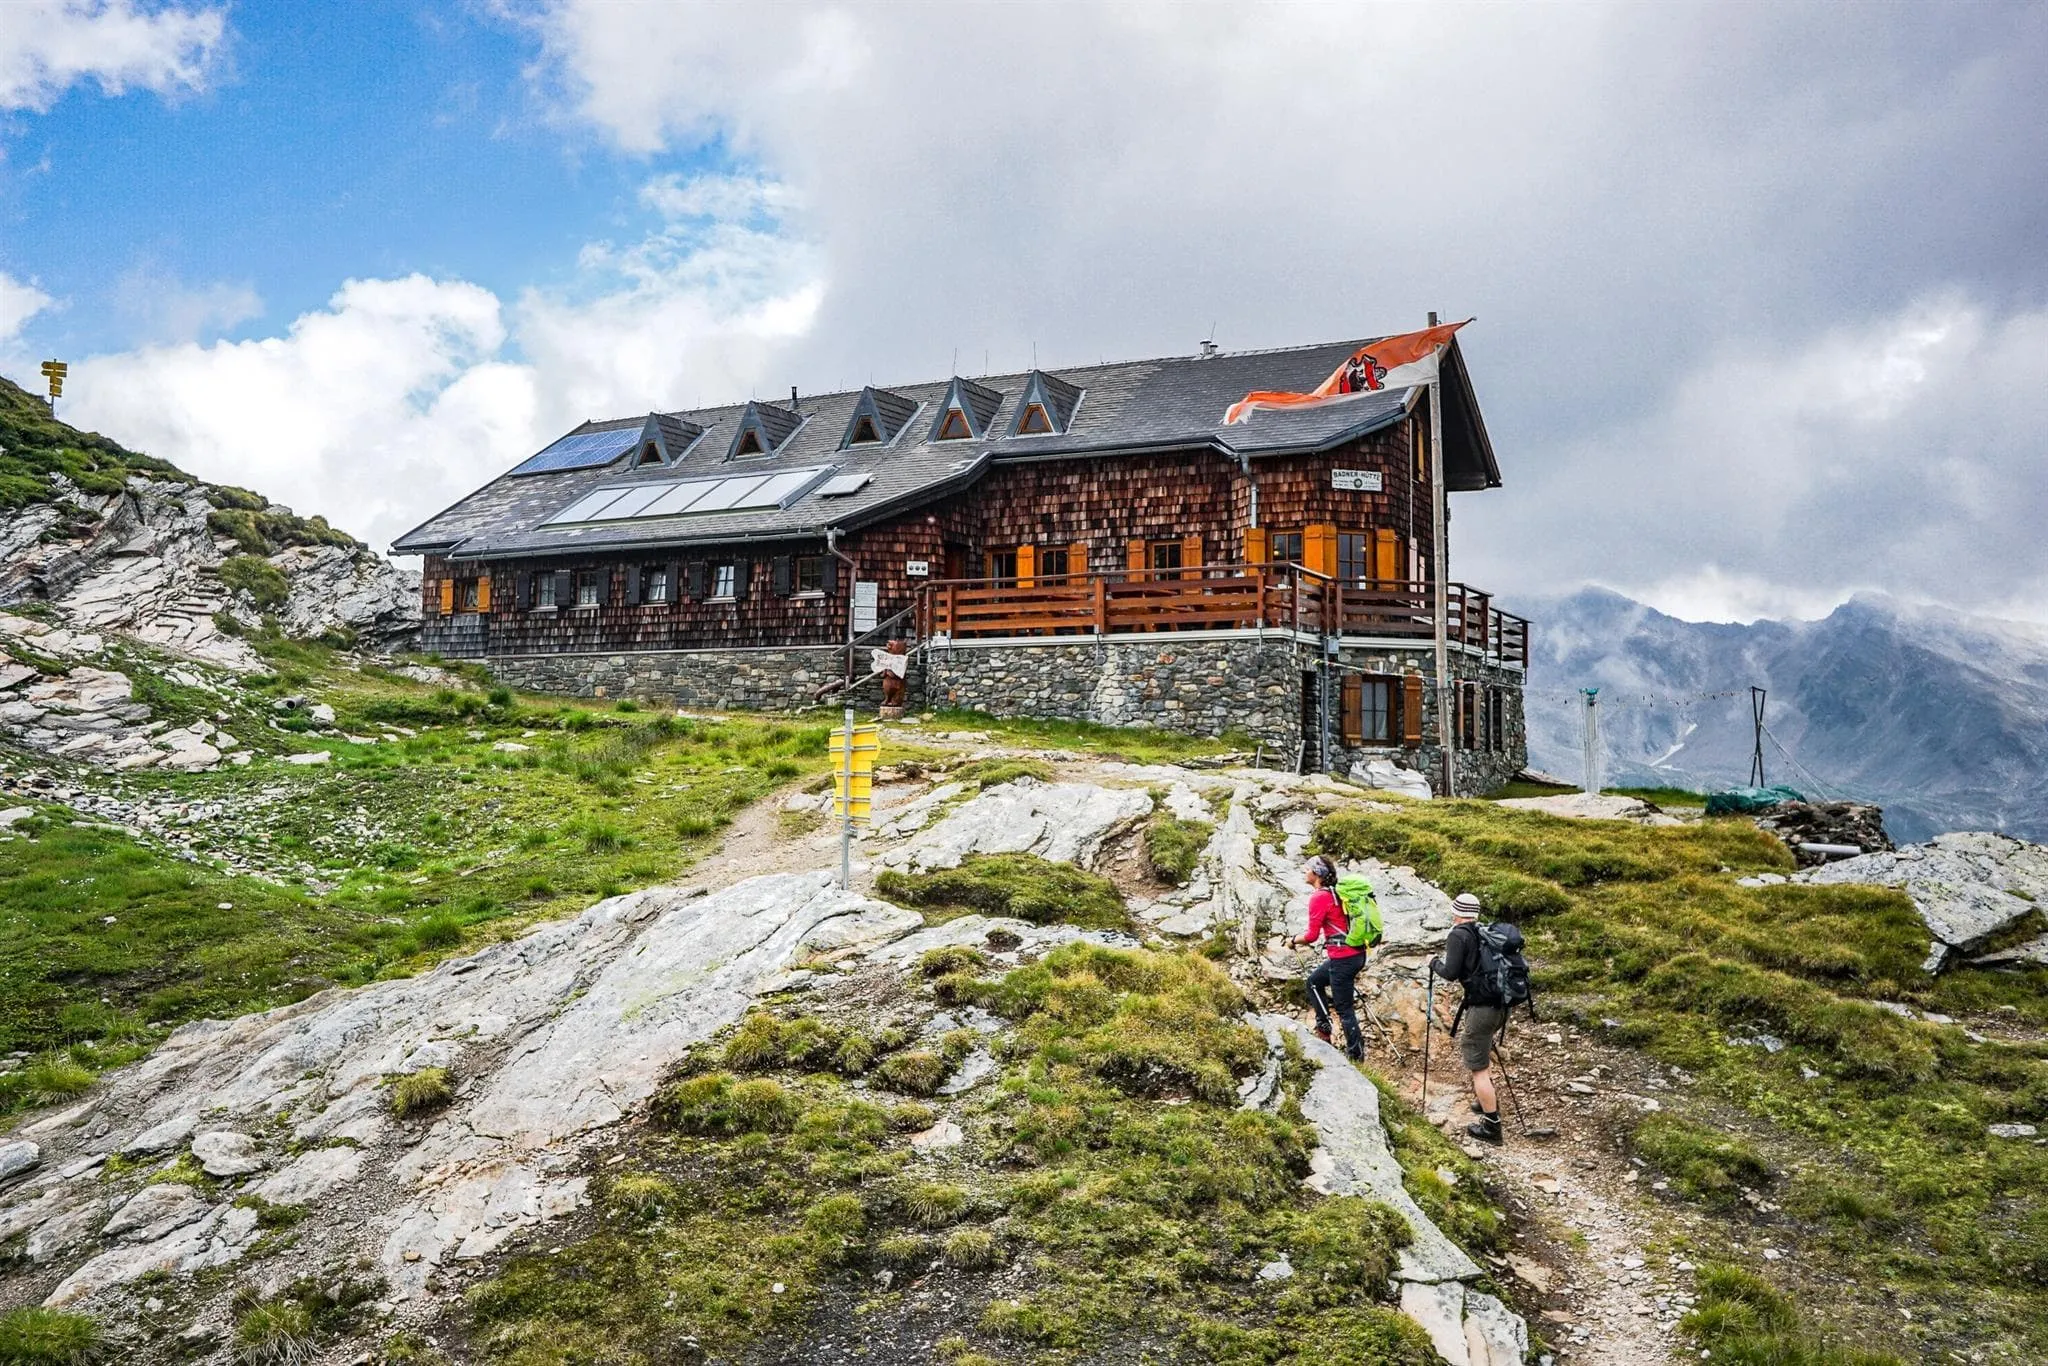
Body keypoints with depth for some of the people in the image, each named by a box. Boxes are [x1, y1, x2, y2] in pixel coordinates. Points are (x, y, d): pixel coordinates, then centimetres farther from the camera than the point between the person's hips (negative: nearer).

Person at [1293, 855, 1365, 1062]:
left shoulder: (1318, 897, -14)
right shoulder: (1336, 892, 12)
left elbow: (1312, 935, -15)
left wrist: (1294, 941, 4)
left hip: (1342, 958, -9)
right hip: (1357, 954, 9)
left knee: (1344, 1009, 2)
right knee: (1314, 981, 26)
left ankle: (1355, 1054, 9)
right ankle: (1323, 1029, 29)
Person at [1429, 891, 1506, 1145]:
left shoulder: (1458, 935, -9)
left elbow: (1450, 973, -13)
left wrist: (1435, 963, 5)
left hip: (1480, 1007, -8)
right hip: (1501, 1005, 8)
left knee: (1477, 1067, 0)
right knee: (1482, 1051, 31)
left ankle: (1491, 1125, 1)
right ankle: (1487, 1101, 41)